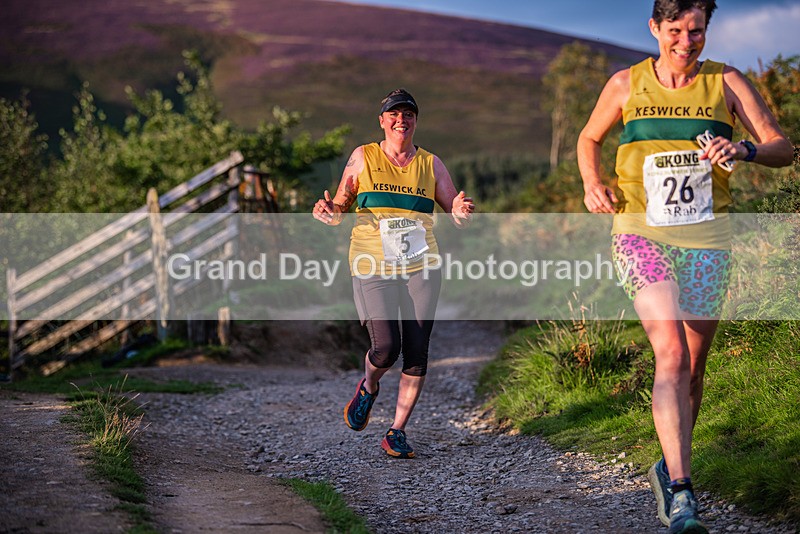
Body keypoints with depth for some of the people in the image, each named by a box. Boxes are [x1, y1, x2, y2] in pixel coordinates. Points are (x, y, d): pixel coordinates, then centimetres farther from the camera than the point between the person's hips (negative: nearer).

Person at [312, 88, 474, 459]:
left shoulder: (430, 164, 9)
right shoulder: (363, 158, 5)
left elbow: (457, 214, 11)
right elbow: (340, 208, 8)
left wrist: (463, 211, -13)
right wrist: (328, 211, -15)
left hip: (421, 267, 2)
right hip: (373, 267, -2)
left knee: (417, 353, -4)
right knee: (386, 348, -15)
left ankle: (397, 432, 9)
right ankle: (368, 387, 21)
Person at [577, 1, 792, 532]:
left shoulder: (726, 82, 3)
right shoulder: (626, 84, 4)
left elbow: (783, 148, 0)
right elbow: (589, 138, 20)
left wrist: (744, 150, -22)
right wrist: (593, 183, 0)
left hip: (707, 238, 2)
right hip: (641, 232, -2)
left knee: (693, 367, 9)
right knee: (671, 353, -20)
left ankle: (671, 468, 31)